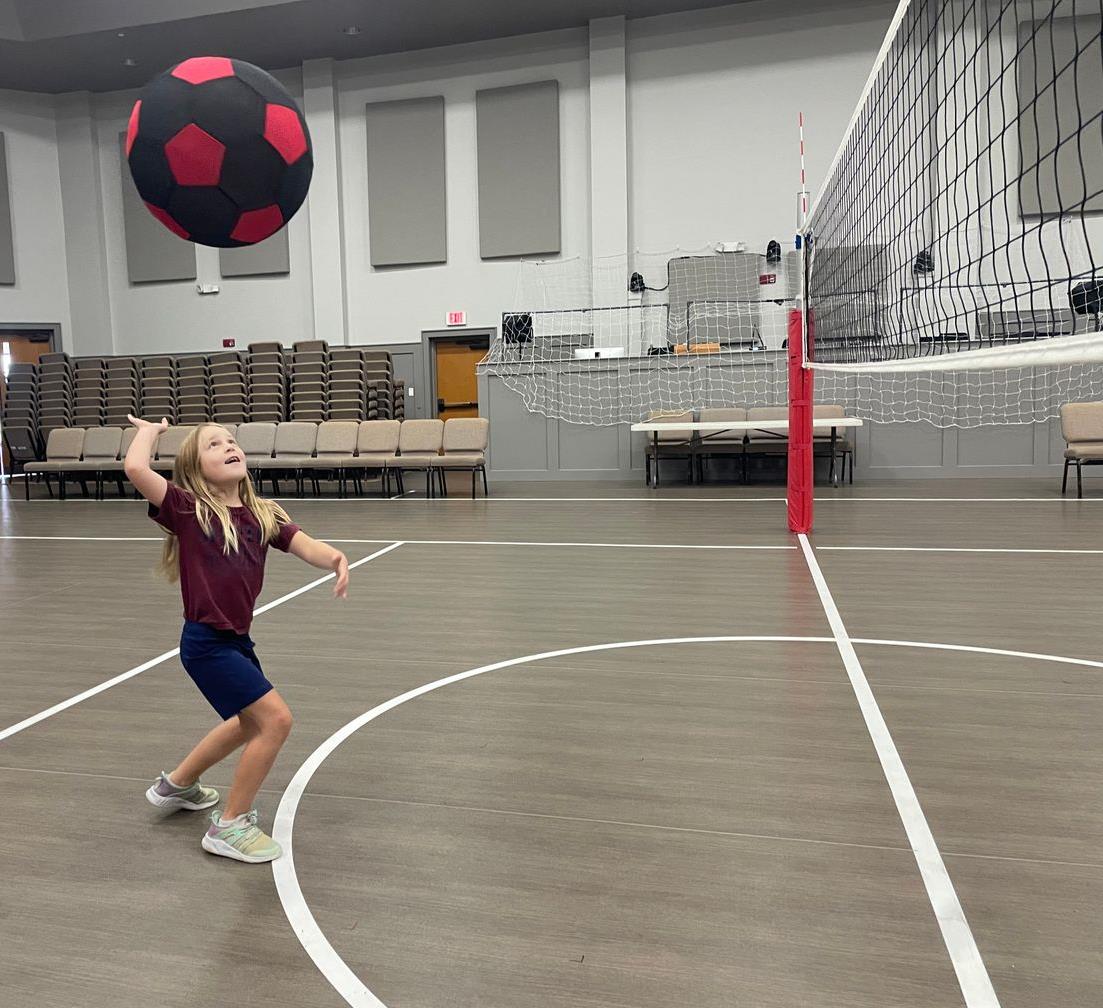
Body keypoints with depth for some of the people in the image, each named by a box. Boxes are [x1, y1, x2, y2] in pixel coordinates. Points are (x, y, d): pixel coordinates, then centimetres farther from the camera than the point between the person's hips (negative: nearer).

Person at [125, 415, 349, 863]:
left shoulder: (262, 515, 1)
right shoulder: (188, 510, -13)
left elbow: (305, 546, -11)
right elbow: (135, 469, -28)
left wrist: (337, 559, -32)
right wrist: (149, 431, -10)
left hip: (236, 639, 8)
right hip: (206, 642, -8)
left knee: (250, 724, 27)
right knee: (275, 719, -12)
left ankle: (176, 785, 51)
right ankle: (230, 827, 7)